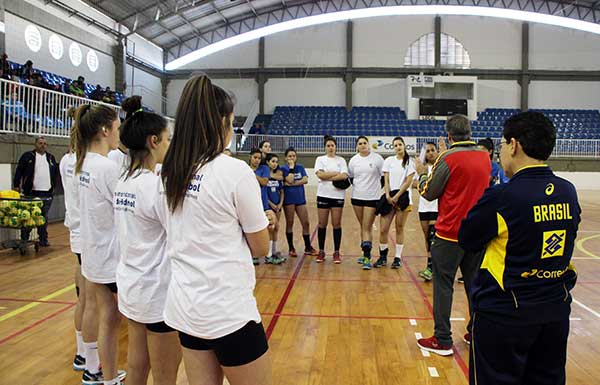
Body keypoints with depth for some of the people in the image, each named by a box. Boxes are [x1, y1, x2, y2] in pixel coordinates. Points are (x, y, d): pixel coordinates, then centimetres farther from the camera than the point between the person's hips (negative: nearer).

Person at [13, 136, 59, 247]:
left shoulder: (51, 158, 13)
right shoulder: (27, 156, 1)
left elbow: (56, 172, 20)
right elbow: (19, 171, 1)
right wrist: (16, 185, -5)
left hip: (47, 193, 3)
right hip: (31, 192, -3)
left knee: (44, 218, 9)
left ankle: (43, 239, 16)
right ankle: (24, 240, 13)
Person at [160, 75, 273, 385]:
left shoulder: (170, 172, 2)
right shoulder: (235, 170, -16)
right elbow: (260, 247, -7)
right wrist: (264, 221, 13)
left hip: (184, 304, 7)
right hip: (228, 310, -6)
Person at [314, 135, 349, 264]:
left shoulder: (341, 160, 7)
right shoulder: (320, 159, 7)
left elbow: (344, 176, -9)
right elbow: (320, 174, -10)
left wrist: (328, 177, -13)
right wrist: (336, 173, -8)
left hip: (338, 195, 0)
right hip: (323, 195, 0)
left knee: (337, 224, 0)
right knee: (322, 224, 3)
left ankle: (337, 253, 7)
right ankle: (321, 252, 13)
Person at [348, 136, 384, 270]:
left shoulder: (377, 158, -4)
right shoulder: (353, 160, 6)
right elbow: (350, 177, 18)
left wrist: (378, 188, -4)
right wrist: (356, 186, 7)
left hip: (372, 198, -4)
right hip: (357, 197, 4)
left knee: (367, 227, -8)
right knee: (363, 226, 13)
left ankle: (367, 258, -7)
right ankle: (365, 254, 24)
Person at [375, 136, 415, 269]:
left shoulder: (410, 162, 2)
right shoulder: (389, 160, 9)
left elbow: (408, 181, -5)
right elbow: (386, 180, 5)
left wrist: (397, 197, -10)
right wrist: (388, 195, -8)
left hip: (403, 196, -2)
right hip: (390, 196, 2)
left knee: (399, 228, 3)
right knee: (383, 229, -2)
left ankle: (398, 258, 12)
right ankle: (383, 256, 14)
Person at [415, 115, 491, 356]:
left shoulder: (448, 158, -13)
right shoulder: (484, 157, 5)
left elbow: (429, 193, -6)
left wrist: (422, 174, 13)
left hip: (450, 232, -6)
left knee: (443, 285, 2)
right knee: (474, 283, 16)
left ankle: (442, 340, 5)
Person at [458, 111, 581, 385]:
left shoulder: (501, 197, -20)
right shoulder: (569, 192, -1)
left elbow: (467, 241, -8)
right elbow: (569, 239, 12)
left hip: (505, 313, -6)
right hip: (557, 308, 6)